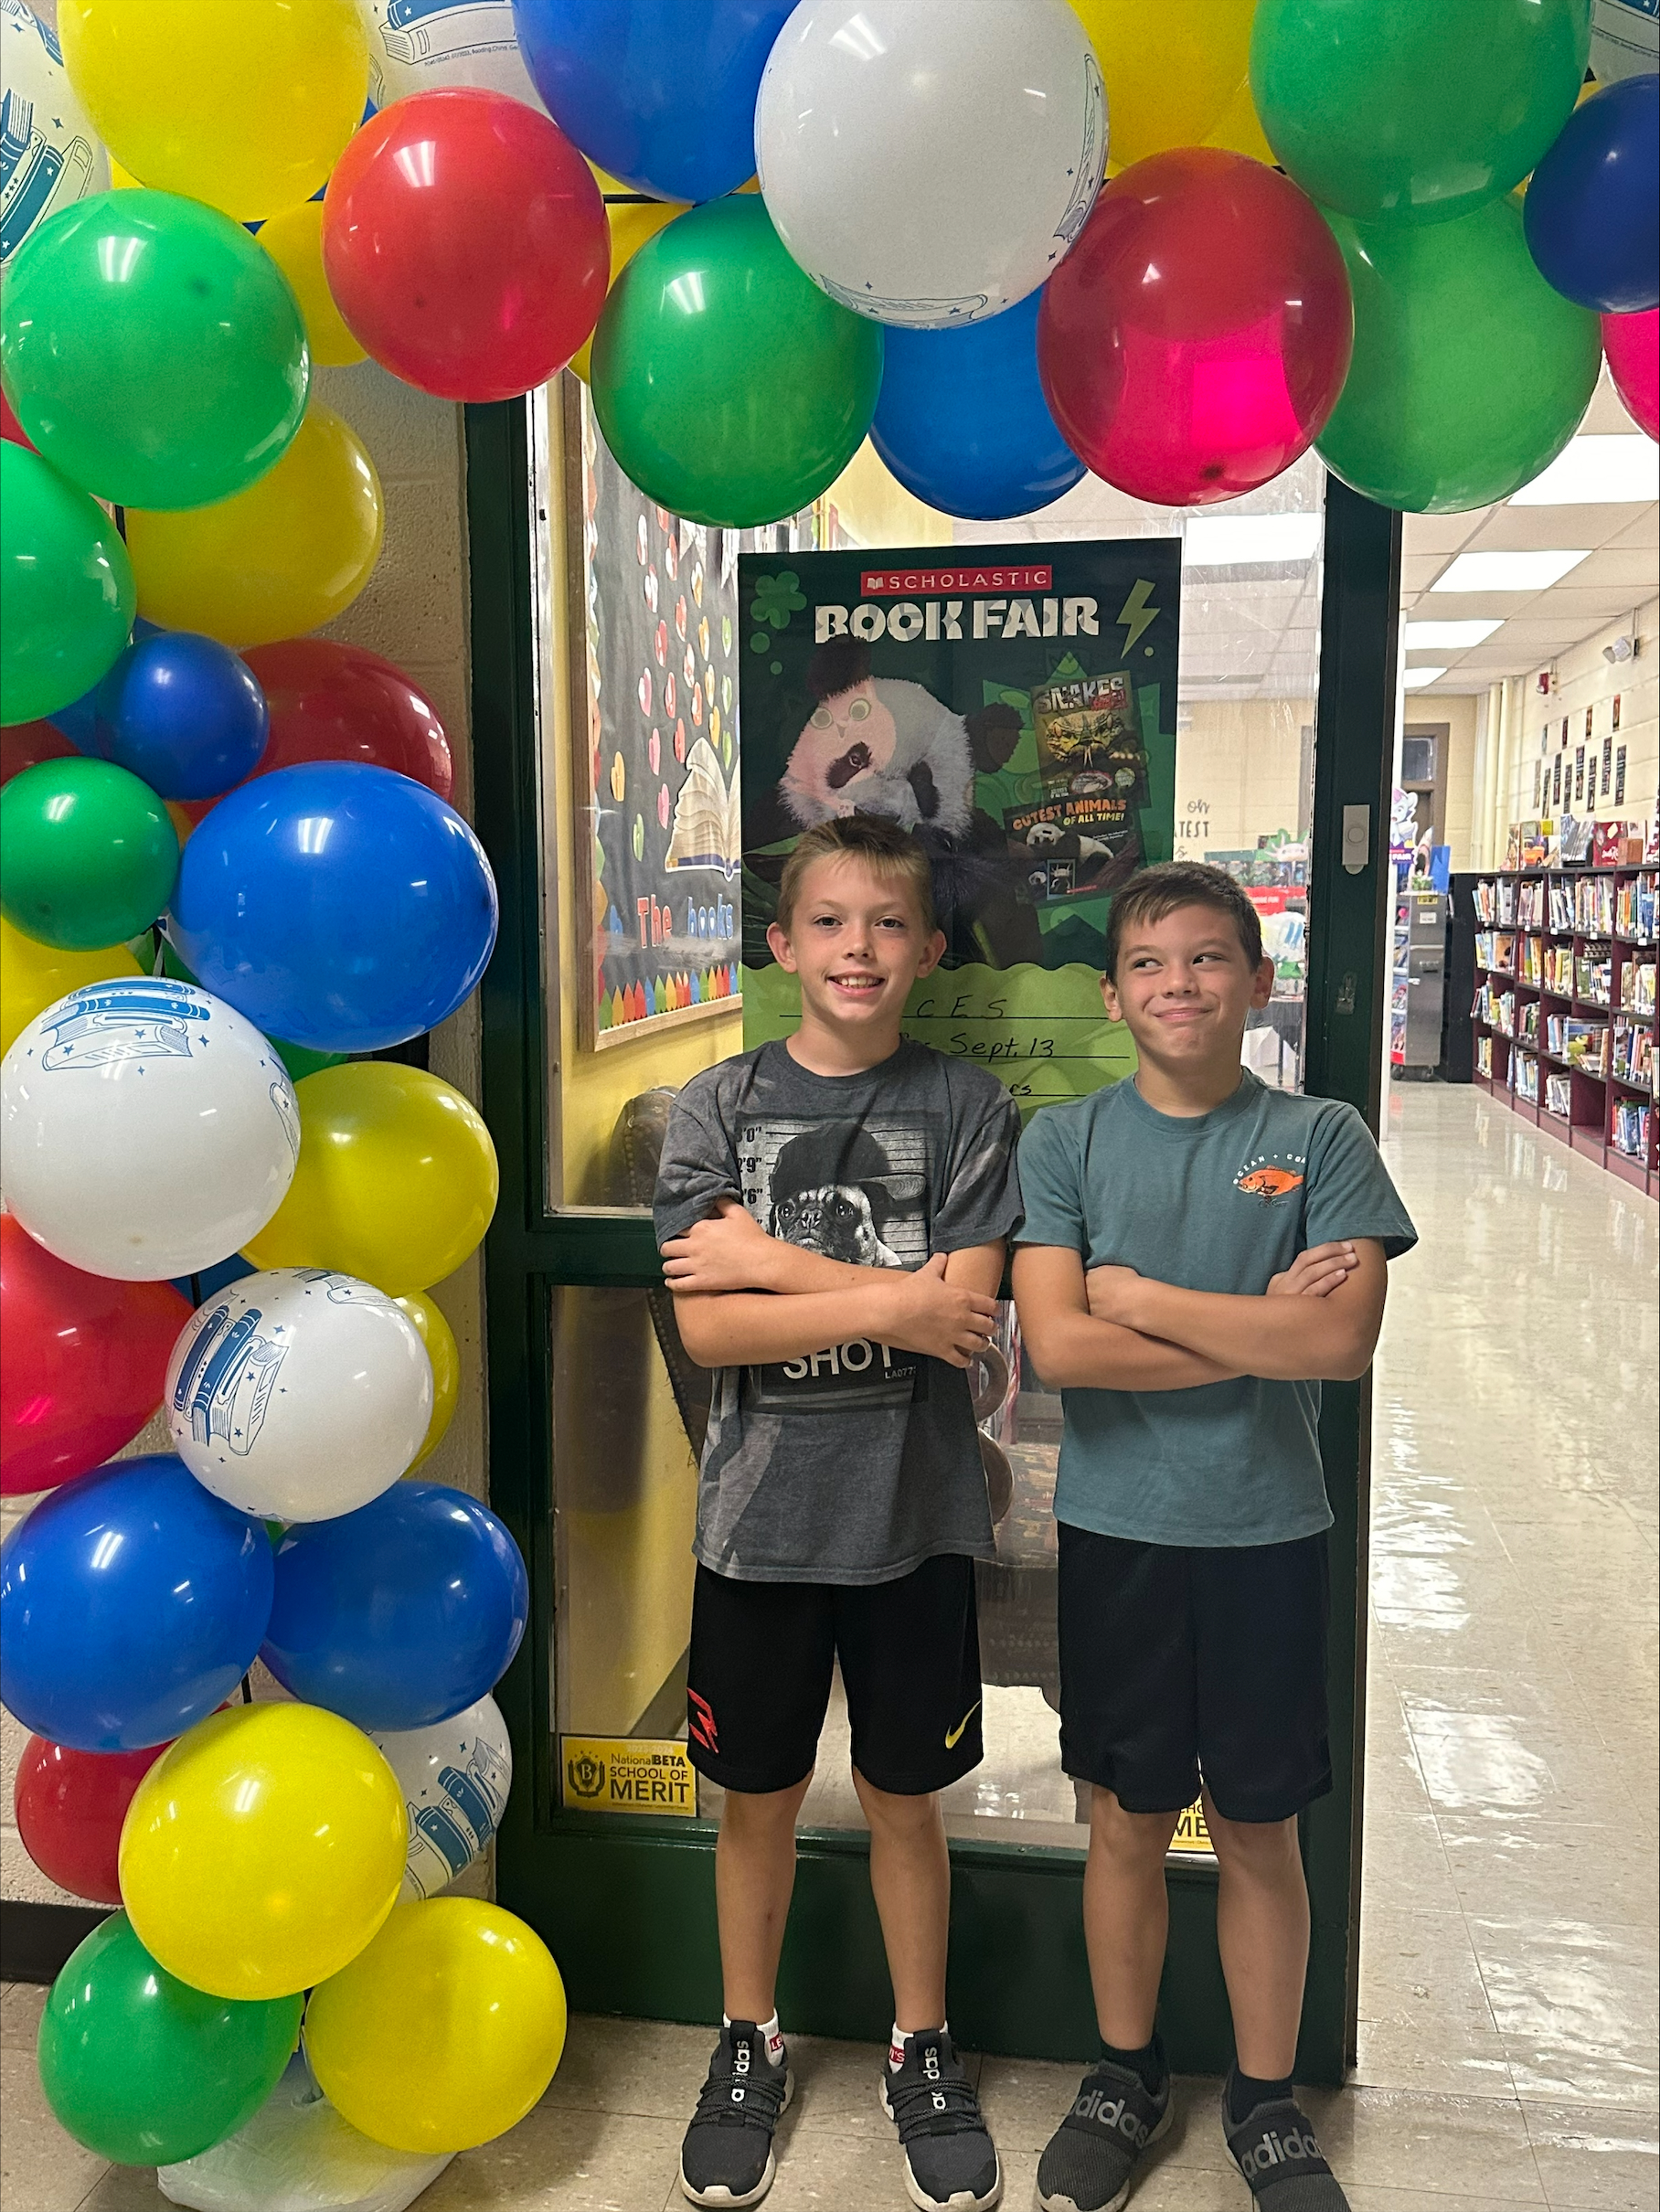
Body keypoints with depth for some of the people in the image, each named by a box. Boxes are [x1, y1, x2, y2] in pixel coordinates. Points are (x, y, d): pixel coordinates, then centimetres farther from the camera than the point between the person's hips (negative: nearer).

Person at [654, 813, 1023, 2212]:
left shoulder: (964, 1106, -4)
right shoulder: (721, 1106, -3)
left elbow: (964, 1315, -15)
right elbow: (705, 1328, -12)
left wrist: (770, 1258, -15)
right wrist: (887, 1304, -18)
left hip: (911, 1514, 0)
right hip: (763, 1510, 1)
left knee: (904, 1795, 15)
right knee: (760, 1795, 16)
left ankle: (922, 2051, 39)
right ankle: (750, 2046, 40)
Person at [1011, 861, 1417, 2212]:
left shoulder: (1320, 1138, -3)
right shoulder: (1066, 1142, -3)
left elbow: (1345, 1341, -16)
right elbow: (1055, 1344, -14)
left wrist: (1139, 1294, -15)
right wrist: (1260, 1326, -14)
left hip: (1267, 1534, 0)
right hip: (1116, 1531, 0)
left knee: (1260, 1832, 14)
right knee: (1127, 1824, 14)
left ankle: (1266, 2101, 36)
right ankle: (1127, 2077, 37)